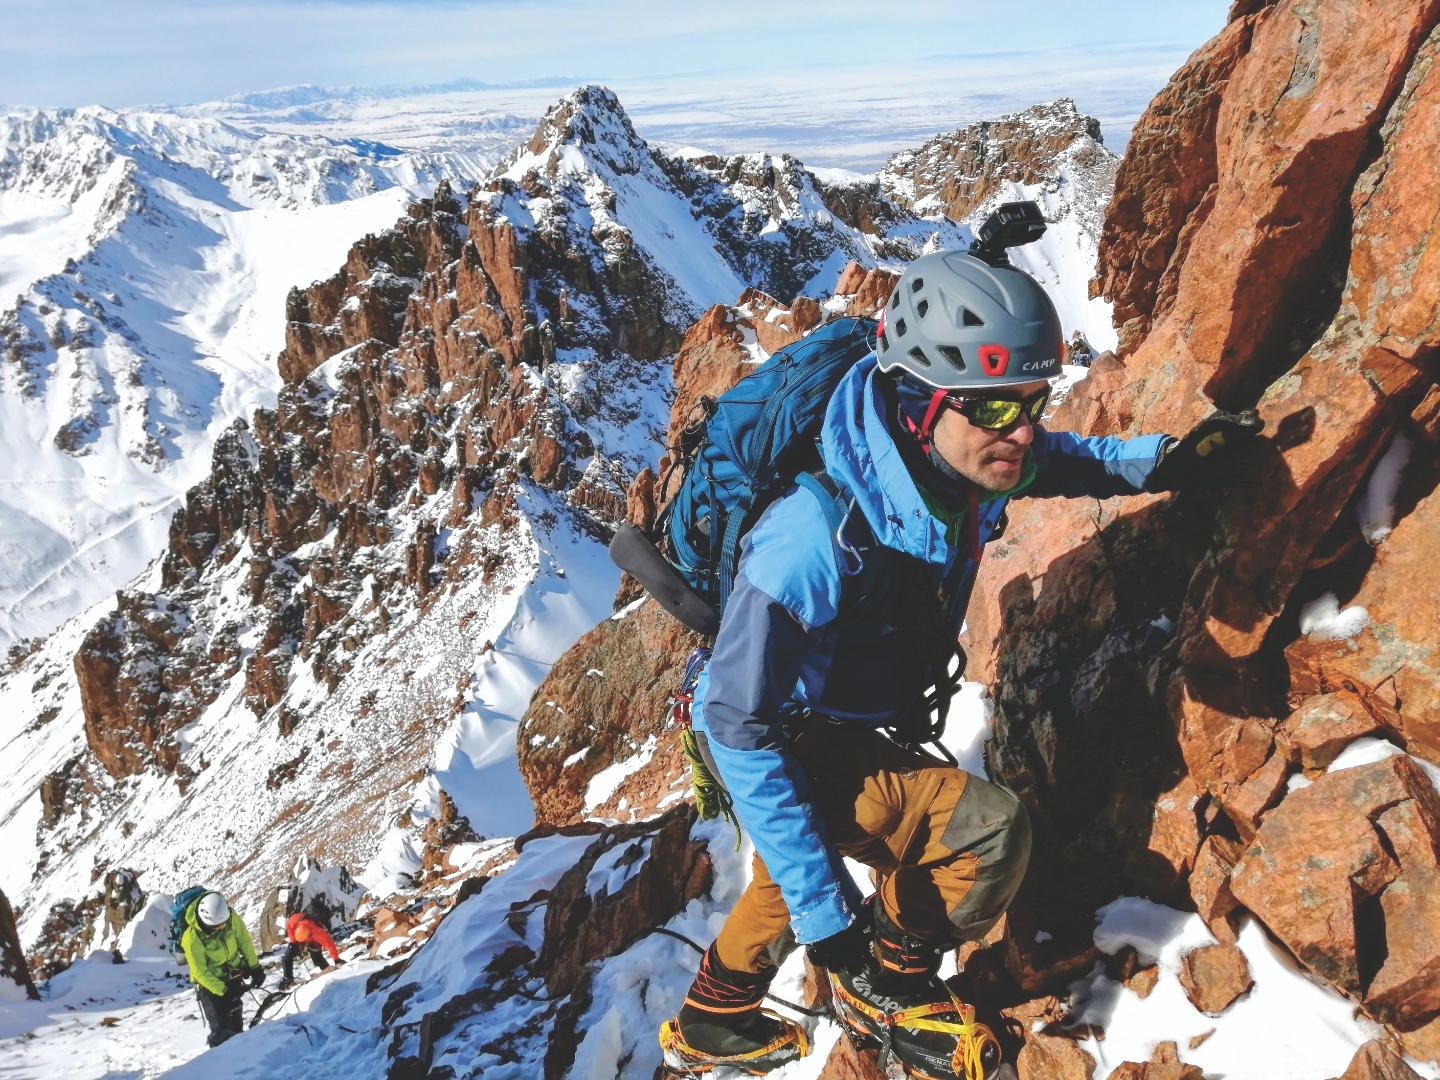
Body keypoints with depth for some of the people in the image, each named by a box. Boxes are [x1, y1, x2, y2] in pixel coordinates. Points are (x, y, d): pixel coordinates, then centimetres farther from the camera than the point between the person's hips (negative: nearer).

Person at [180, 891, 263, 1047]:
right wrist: (223, 991, -23)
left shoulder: (231, 918, -19)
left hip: (232, 975, 5)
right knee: (221, 1029, -10)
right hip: (208, 982, -4)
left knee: (235, 1023, 14)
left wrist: (255, 967, 1)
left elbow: (244, 941, -2)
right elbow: (200, 972, -22)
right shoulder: (192, 938, -31)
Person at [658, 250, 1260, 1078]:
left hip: (850, 725, 8)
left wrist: (1164, 460, -7)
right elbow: (738, 729, -33)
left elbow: (1060, 460, 8)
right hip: (788, 749, -8)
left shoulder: (962, 466, -19)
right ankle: (888, 986, 9)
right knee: (987, 832, -21)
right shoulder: (817, 540, -41)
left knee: (793, 874, 29)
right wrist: (824, 910, -31)